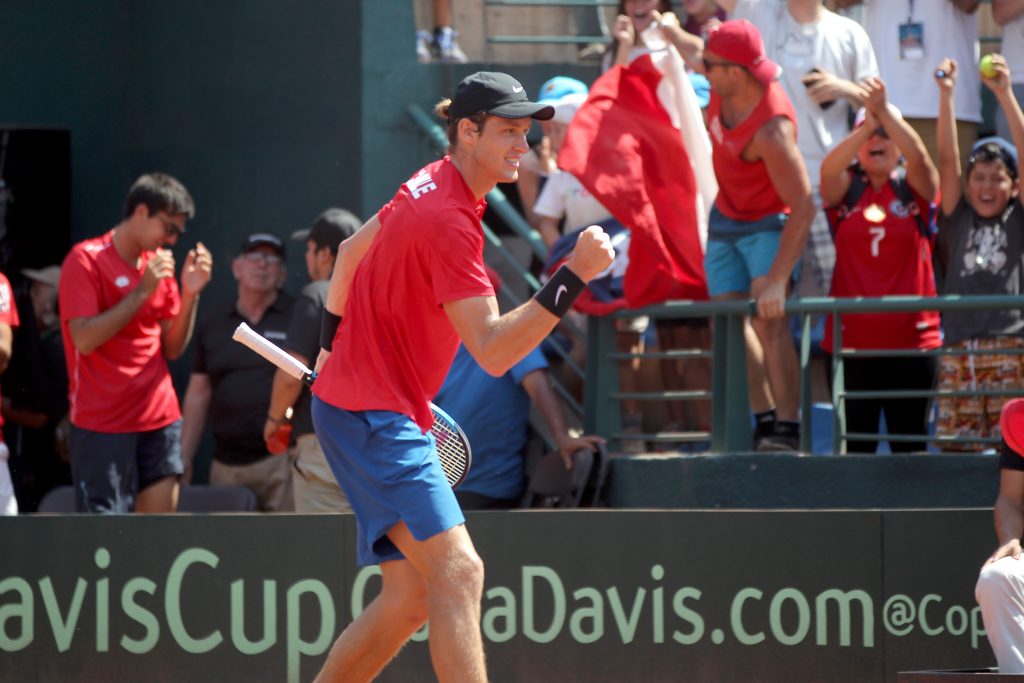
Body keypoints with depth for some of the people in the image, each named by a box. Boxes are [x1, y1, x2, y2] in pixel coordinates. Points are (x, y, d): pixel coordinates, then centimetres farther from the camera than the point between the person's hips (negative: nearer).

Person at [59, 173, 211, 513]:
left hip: (159, 421, 6)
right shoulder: (86, 259, -7)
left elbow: (172, 348, 12)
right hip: (102, 426, -6)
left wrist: (190, 293, -2)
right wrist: (142, 291, -17)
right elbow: (84, 339, -16)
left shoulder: (159, 265, 12)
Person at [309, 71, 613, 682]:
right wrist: (574, 276, -32)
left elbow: (351, 252, 26)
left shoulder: (431, 186, 9)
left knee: (411, 596, 10)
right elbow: (494, 352, -27)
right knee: (458, 570, -23)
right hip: (373, 418, -11)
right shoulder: (449, 223, -22)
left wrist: (334, 345, 34)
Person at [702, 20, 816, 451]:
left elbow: (804, 206, -36)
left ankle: (787, 427, -23)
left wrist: (777, 279, -39)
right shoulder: (723, 90, -15)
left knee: (767, 318, -22)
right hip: (725, 217, 8)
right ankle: (763, 419, 12)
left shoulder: (771, 132, -36)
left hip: (767, 224, -8)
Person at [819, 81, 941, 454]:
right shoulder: (846, 189, 6)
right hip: (851, 336, 1)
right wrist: (867, 124, -31)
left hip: (912, 337, -1)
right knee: (854, 444, 2)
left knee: (910, 441, 3)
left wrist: (884, 112, -29)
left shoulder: (915, 187, 5)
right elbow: (829, 167, -16)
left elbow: (918, 155, -16)